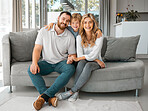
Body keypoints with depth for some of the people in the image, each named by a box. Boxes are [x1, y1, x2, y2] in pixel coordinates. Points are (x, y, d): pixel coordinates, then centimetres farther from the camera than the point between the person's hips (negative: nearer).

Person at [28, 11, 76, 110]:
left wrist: (71, 58, -21)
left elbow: (72, 54, 5)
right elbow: (37, 49, -5)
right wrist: (34, 63, -22)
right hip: (46, 62, 1)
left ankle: (44, 96, -36)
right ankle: (50, 98, -36)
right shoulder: (44, 31, -2)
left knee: (71, 69, -34)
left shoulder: (70, 37, -1)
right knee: (31, 70, -27)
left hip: (61, 63, 0)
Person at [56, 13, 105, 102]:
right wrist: (97, 60, -16)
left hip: (96, 63, -2)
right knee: (82, 62, -34)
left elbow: (94, 55, -15)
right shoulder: (79, 37, 0)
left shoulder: (99, 37, -7)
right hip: (84, 62, 2)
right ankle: (76, 92, -35)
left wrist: (79, 58, -19)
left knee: (88, 65, -36)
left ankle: (72, 91, -34)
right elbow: (80, 55, -8)